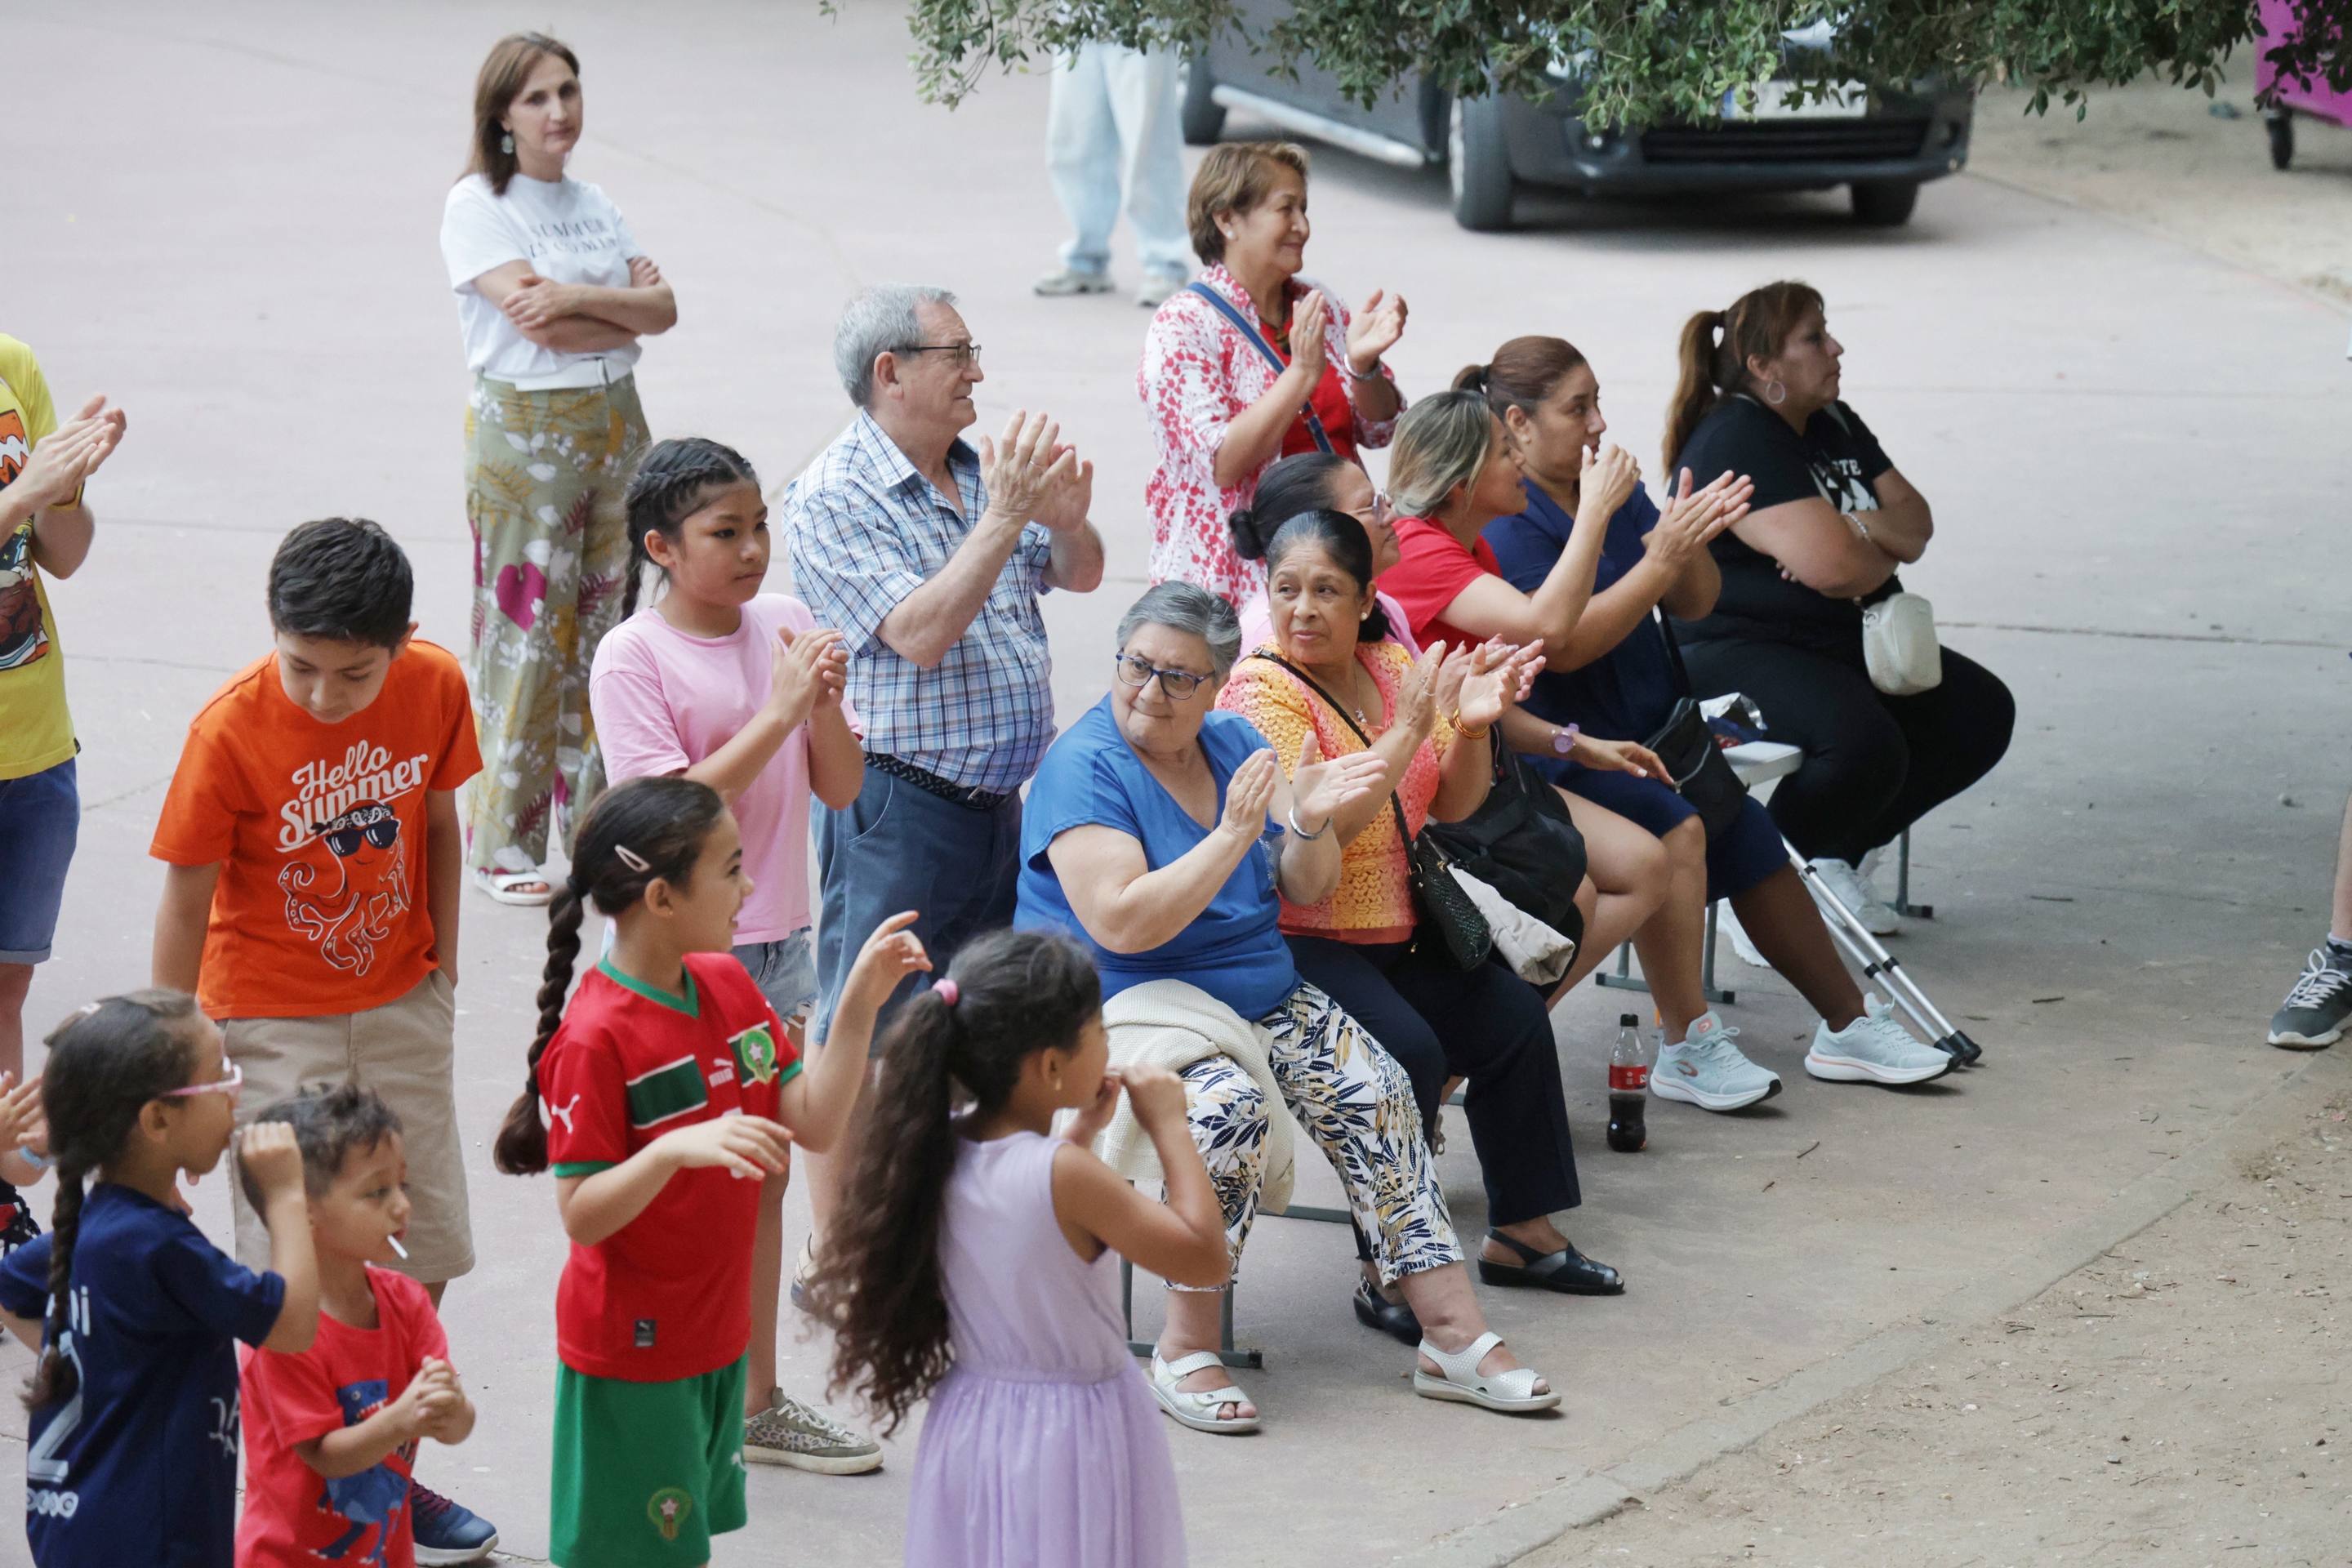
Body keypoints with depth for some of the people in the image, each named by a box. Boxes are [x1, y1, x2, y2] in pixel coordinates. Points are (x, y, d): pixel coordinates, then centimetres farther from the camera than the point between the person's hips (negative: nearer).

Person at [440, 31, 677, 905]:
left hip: (616, 421, 7)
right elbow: (539, 323, -19)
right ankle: (501, 844, 2)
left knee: (605, 623, 10)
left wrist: (578, 296, -16)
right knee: (528, 632, -5)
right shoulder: (477, 206, -7)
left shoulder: (592, 203, 13)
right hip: (526, 430, -7)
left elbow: (662, 307, 0)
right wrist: (627, 309, -9)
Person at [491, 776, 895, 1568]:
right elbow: (582, 1214, -22)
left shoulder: (729, 987, 4)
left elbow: (815, 1124, 2)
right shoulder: (594, 1040, -22)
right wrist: (675, 1150, -38)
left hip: (716, 1334, 8)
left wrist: (860, 1004, -9)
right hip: (630, 1350, -8)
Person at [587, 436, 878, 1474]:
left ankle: (757, 1401, 25)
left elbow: (841, 787, 4)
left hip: (775, 938, 6)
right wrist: (778, 710, -22)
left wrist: (825, 701, -15)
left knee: (764, 1173, 14)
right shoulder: (632, 658, -13)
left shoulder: (785, 625, 3)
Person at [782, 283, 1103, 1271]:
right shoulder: (833, 501, -12)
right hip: (898, 807, -8)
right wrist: (1001, 521, -23)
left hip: (1001, 799, 8)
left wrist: (1067, 521, -6)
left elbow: (1079, 576, 16)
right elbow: (918, 633, -22)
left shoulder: (983, 469, 9)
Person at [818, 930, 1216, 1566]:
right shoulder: (1066, 1178, -25)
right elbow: (1206, 1260, -19)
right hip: (1073, 1434, -7)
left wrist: (1081, 1131, 10)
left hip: (970, 1425, 7)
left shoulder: (943, 1151, -4)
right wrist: (1170, 1127, -13)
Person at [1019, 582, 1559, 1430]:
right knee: (1232, 1105, -34)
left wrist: (1309, 822, -13)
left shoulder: (1235, 743, 9)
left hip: (1260, 993, 7)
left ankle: (1453, 1332, -13)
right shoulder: (1085, 767, -12)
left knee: (1377, 1091, -14)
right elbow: (1122, 924, -24)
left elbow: (1306, 890, 9)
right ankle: (1186, 1348, -25)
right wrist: (1234, 835, -27)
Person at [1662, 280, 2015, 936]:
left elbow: (1916, 526, 9)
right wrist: (1884, 552, -4)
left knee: (1982, 712, -3)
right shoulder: (1736, 443, -17)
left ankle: (1837, 854, 8)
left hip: (1845, 643, 10)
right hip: (1736, 653, -10)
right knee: (1865, 742, -34)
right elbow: (1834, 567, -27)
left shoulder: (1834, 425, 13)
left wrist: (1860, 528, -15)